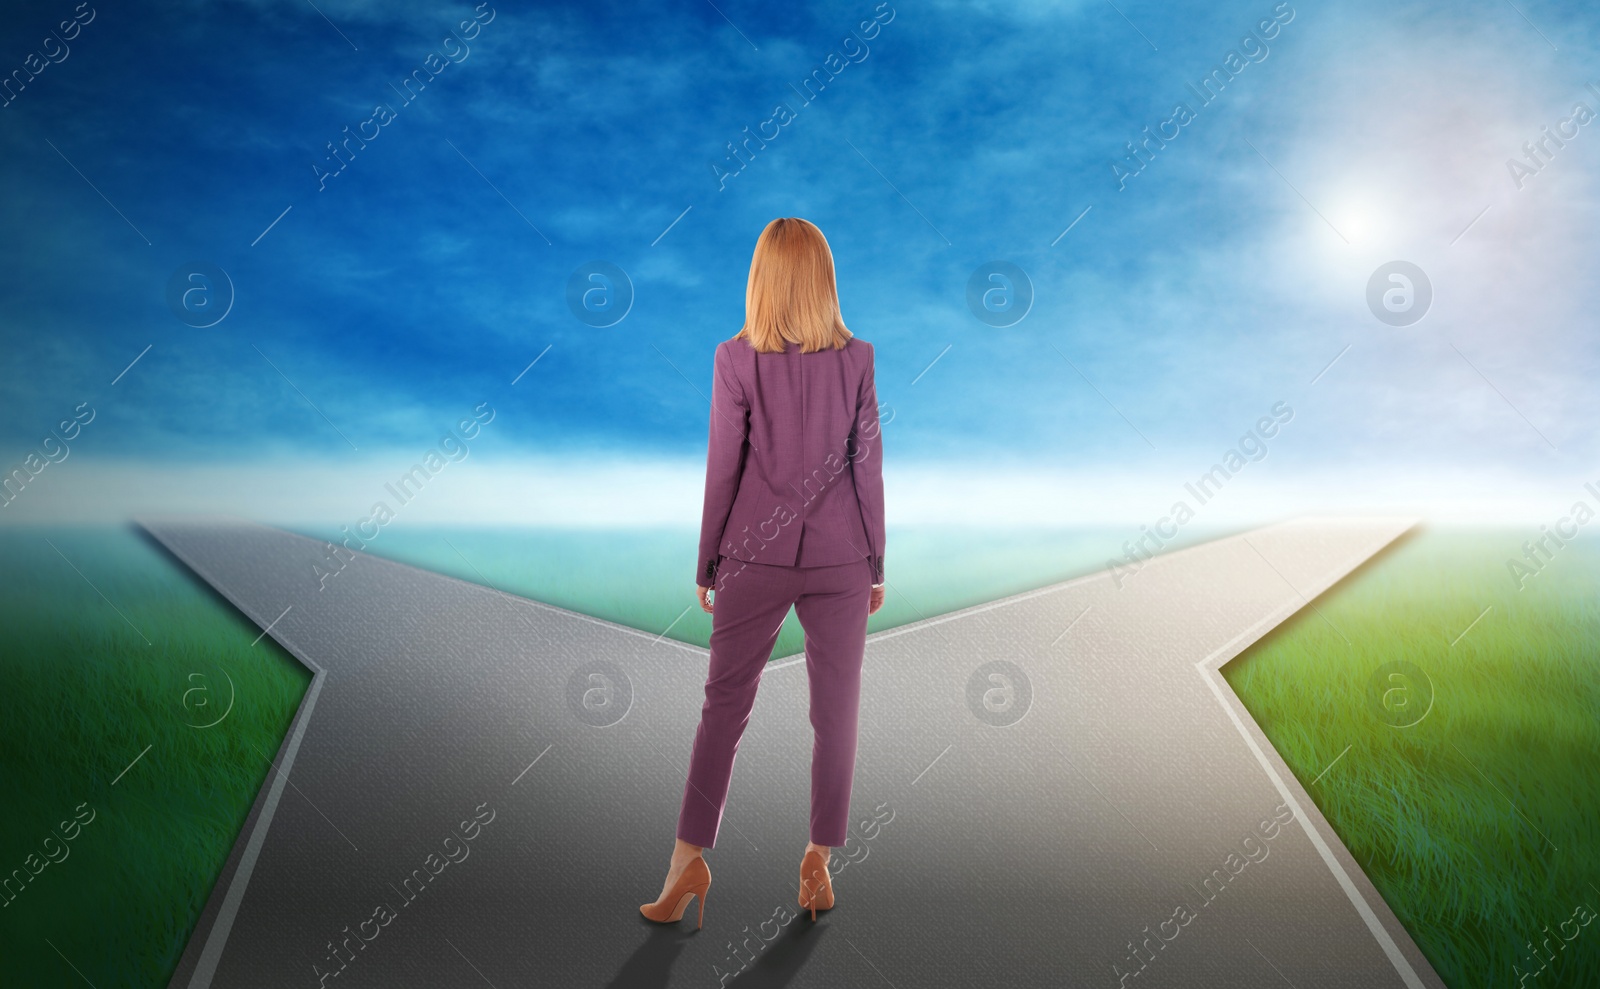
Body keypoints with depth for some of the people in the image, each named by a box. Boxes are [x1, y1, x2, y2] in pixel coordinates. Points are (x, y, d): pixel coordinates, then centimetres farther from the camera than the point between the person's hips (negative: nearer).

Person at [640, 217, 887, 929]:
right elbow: (868, 469, 1)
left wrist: (707, 564, 5)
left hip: (755, 555, -1)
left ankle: (689, 857, 12)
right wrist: (875, 565, 9)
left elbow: (722, 469, -4)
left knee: (724, 705, 9)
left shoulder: (735, 359, -6)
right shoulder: (857, 358, -2)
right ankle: (819, 860, 18)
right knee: (835, 711, 10)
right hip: (840, 559, 1)